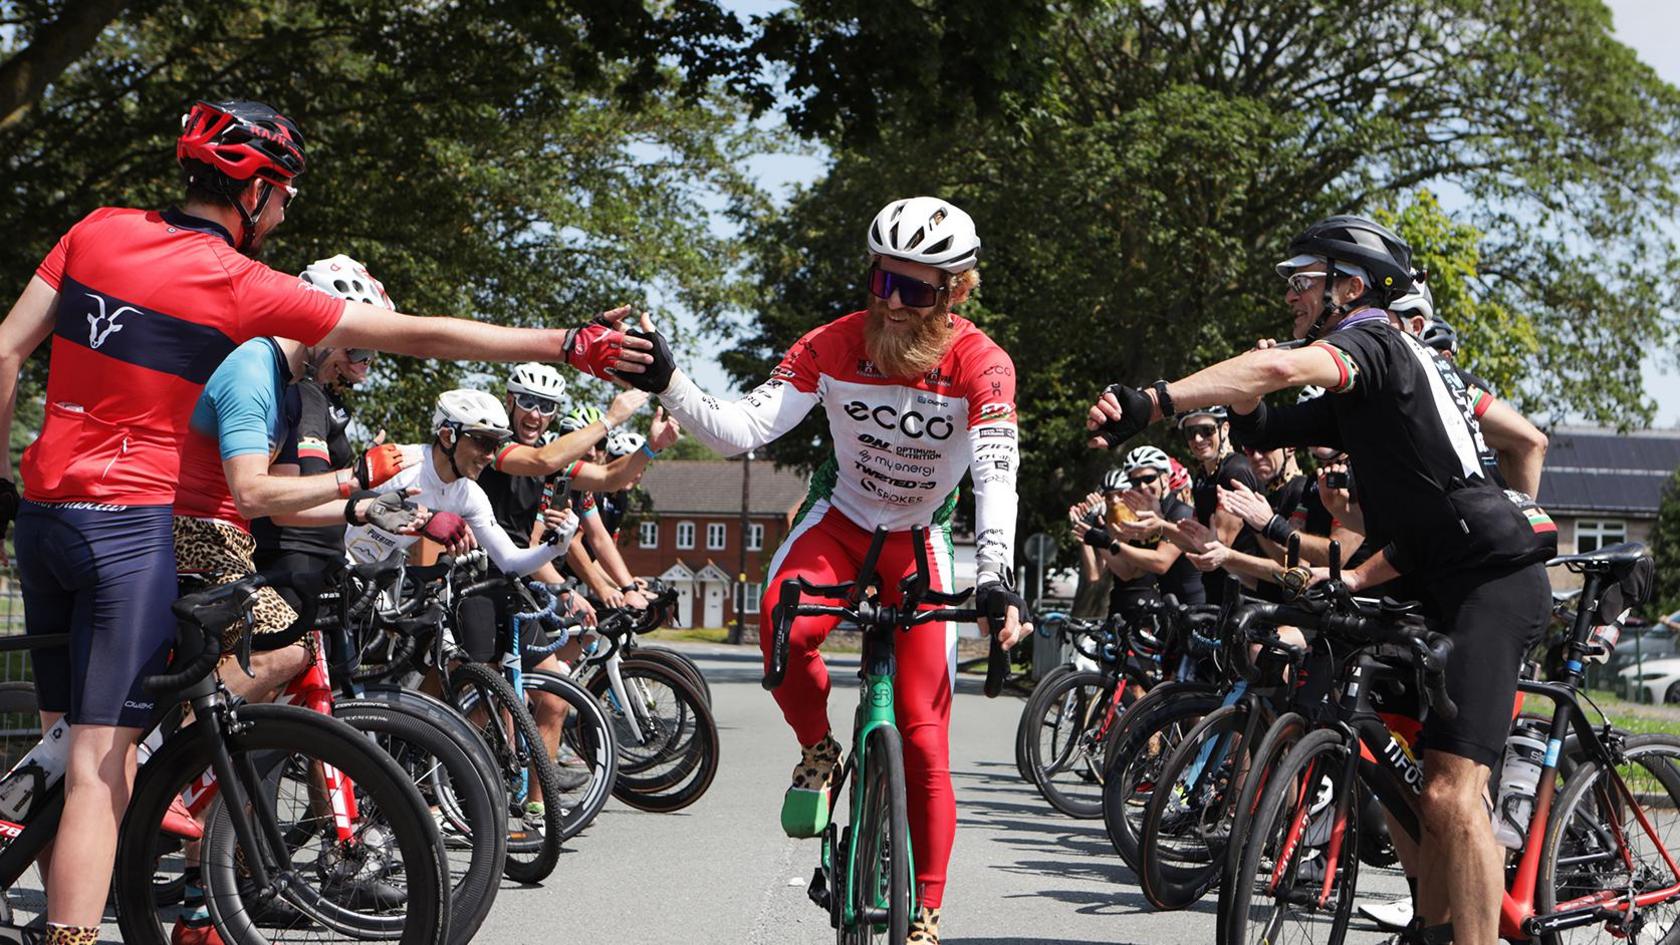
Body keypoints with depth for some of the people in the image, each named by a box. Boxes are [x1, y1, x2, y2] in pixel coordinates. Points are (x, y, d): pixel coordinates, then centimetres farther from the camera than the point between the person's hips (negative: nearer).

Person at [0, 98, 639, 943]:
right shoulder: (242, 287, -10)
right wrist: (567, 346, -8)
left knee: (68, 743, 19)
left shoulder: (97, 231, 5)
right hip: (129, 521, -6)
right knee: (100, 770, -7)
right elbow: (419, 335, -11)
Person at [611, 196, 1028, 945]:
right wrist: (667, 384, -40)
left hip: (921, 540, -1)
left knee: (924, 741, -6)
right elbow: (741, 431, -23)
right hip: (841, 518, 1)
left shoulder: (981, 364, -23)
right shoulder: (836, 344, -19)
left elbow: (997, 475, -34)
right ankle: (818, 752, -4)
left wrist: (995, 579, -49)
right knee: (783, 623, -34)